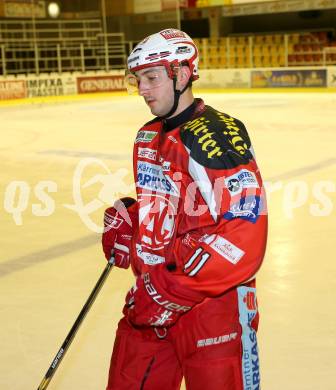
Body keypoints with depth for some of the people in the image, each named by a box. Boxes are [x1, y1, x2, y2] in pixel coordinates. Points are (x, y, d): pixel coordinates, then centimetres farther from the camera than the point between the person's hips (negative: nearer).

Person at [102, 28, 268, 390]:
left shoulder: (216, 138, -19)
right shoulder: (148, 137, 10)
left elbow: (244, 236, -26)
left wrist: (174, 290, -26)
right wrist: (126, 217, 8)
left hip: (212, 304, -8)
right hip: (149, 301, 8)